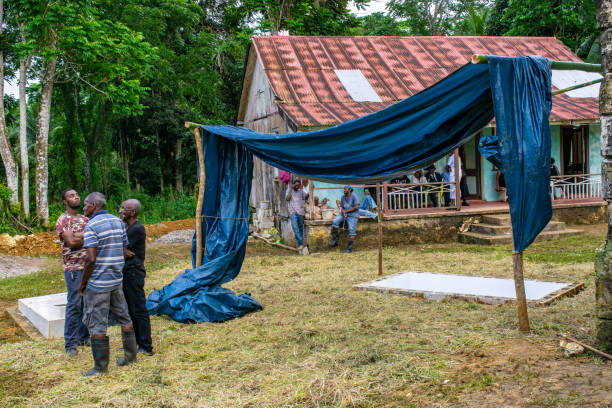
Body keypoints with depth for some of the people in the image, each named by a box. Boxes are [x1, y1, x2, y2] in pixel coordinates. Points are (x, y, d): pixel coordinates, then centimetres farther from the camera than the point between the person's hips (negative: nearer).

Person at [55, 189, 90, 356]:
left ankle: (84, 336, 23)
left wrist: (79, 236, -13)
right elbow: (71, 242, -18)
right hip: (74, 268, -6)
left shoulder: (85, 219, 14)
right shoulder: (63, 220, -6)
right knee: (74, 305, -4)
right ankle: (70, 343, 4)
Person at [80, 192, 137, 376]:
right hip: (116, 279, 8)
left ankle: (101, 366, 9)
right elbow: (124, 251, 11)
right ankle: (130, 355, 29)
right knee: (124, 318, 18)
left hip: (97, 283, -8)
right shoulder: (118, 222, 8)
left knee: (96, 324, 2)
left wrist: (82, 283, -9)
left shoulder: (91, 225, -15)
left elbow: (91, 259, -21)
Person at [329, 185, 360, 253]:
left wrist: (346, 211, -11)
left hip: (352, 215, -5)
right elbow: (341, 207, 13)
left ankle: (349, 248, -17)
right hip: (344, 214, 5)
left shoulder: (354, 197, -7)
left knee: (351, 230, -16)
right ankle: (335, 240, -10)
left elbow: (356, 207, -13)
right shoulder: (343, 197, 10)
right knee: (335, 221, -18)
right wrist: (343, 212, -10)